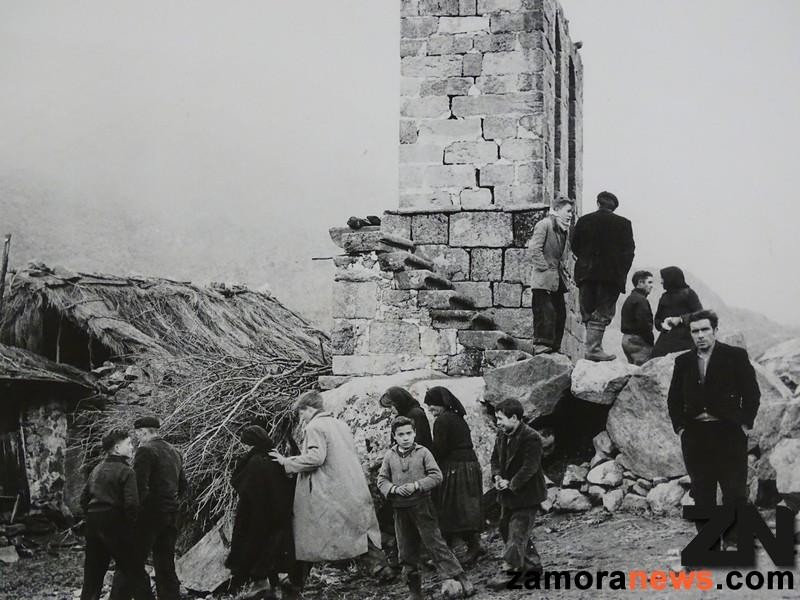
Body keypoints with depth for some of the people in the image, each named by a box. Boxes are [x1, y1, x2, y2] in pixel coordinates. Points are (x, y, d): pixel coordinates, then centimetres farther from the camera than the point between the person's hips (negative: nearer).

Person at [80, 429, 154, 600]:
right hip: (115, 526, -7)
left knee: (92, 576, 14)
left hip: (93, 526, 7)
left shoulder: (96, 470, 14)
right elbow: (132, 504, -18)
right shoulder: (126, 472, -9)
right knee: (136, 573, -2)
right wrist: (131, 526, -4)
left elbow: (84, 498, 17)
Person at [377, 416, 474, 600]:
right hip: (400, 509, 4)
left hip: (422, 506, -4)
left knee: (435, 543, -8)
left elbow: (436, 476, -7)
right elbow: (381, 480, 6)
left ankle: (461, 579, -4)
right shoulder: (390, 456, 5)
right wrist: (394, 489, -13)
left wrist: (416, 485, -18)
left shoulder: (423, 452, -3)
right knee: (407, 552, 9)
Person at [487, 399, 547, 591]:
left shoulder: (531, 438, -21)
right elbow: (496, 458, 13)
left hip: (526, 495, -9)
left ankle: (508, 572, -8)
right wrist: (497, 476, -5)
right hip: (508, 495, 9)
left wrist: (511, 484, -21)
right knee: (506, 528, 16)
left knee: (517, 533, -9)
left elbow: (529, 468, -24)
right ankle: (533, 563, 30)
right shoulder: (502, 435, 5)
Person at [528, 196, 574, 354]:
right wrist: (544, 268, -17)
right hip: (544, 279, -9)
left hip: (557, 279, 9)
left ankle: (554, 346, 13)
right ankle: (540, 344, -8)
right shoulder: (544, 225, -8)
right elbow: (535, 249, -15)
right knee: (545, 312, -12)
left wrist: (562, 269, 14)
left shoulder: (563, 229, 19)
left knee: (560, 313, 7)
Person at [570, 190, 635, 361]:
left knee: (588, 313, 12)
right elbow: (629, 251, -3)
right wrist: (622, 274, 3)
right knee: (603, 313, -2)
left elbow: (574, 246, 7)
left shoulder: (584, 220, 5)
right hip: (611, 275, -3)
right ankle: (593, 348, -11)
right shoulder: (623, 223, -1)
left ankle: (594, 346, 14)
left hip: (586, 274, 3)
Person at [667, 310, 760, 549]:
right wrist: (679, 427, 6)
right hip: (695, 435, 3)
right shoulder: (683, 362, 10)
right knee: (701, 493, 6)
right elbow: (674, 399, 16)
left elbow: (752, 393, 0)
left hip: (729, 433, -3)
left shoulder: (736, 356, 0)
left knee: (735, 491, -4)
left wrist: (744, 424, -5)